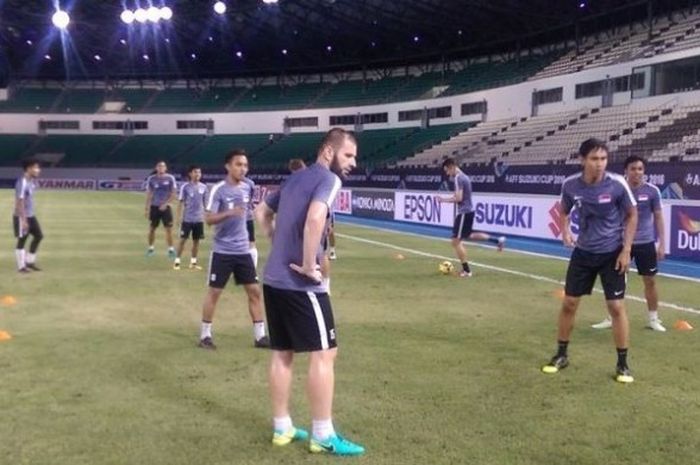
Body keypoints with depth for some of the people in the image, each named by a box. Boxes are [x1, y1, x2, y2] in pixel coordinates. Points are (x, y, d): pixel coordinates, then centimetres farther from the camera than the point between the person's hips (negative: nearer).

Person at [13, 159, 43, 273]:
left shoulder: (31, 181, 8)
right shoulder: (22, 182, -20)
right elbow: (19, 202, -22)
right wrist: (24, 219, -23)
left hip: (31, 215, 9)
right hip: (22, 217, -9)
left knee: (39, 235, 11)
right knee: (22, 240, 1)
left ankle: (30, 262, 21)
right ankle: (21, 266, 11)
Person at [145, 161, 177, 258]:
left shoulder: (170, 178, -3)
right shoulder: (151, 179, 1)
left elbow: (174, 193, -3)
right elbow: (148, 194, 5)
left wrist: (165, 204, -13)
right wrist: (147, 208, 1)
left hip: (165, 207, -1)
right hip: (154, 207, 2)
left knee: (168, 228, -4)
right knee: (152, 228, 6)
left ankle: (171, 249, 3)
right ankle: (151, 248, 19)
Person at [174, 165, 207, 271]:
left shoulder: (203, 187, 4)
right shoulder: (185, 187, -4)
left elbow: (205, 202, 10)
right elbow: (181, 202, -1)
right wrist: (179, 216, -6)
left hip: (199, 219, 3)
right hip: (187, 218, -3)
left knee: (196, 240, 7)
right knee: (183, 239, 0)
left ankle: (193, 261, 17)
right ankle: (177, 261, 8)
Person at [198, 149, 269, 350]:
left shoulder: (247, 187, 5)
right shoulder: (219, 189, -12)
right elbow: (209, 219, -18)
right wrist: (229, 213, -33)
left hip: (243, 250, 5)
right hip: (222, 251, -5)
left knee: (255, 291, 4)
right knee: (214, 292, 3)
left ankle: (260, 336, 12)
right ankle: (205, 335, 16)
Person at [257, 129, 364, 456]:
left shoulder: (295, 177, 16)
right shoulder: (328, 179, -11)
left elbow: (263, 211, 29)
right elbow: (315, 218, -31)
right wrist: (309, 265, -21)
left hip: (273, 279, 9)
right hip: (299, 283, -9)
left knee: (282, 353, 15)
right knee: (324, 354, 0)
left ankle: (282, 428, 24)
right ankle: (323, 436, 6)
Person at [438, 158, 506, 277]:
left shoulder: (458, 178, -17)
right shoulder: (464, 176, 14)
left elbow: (458, 198, -23)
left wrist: (444, 199, -12)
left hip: (464, 212, -10)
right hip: (469, 210, 10)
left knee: (456, 242, -5)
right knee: (468, 235, 27)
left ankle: (466, 270, -2)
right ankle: (498, 240, 24)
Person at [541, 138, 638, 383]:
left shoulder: (617, 184, -18)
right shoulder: (570, 185, -11)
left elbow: (632, 215, -3)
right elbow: (564, 211, 10)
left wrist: (626, 249, -9)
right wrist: (565, 230, -10)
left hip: (612, 252, -2)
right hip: (583, 251, 3)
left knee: (616, 307, -3)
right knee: (569, 303, 5)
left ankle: (623, 364, 11)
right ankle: (561, 355, 22)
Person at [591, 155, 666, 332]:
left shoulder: (652, 191, -6)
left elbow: (658, 217, 2)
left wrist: (662, 244, -2)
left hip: (646, 243, -1)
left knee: (650, 280, 7)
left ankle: (653, 319, 21)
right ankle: (611, 318, 14)